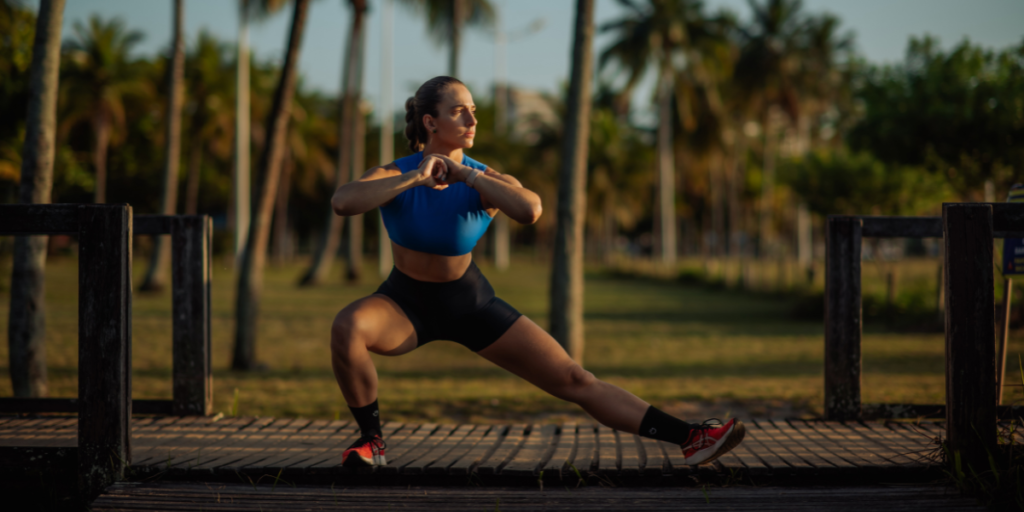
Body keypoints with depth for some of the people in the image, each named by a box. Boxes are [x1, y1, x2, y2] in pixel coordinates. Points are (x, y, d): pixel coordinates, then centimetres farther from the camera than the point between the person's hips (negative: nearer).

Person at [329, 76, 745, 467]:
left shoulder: (486, 181, -16)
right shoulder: (395, 176, -18)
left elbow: (530, 210, -40)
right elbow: (342, 202, -40)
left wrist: (463, 174, -35)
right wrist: (414, 179, -39)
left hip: (470, 303, 1)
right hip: (407, 303, -1)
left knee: (575, 381, -5)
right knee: (347, 326, -35)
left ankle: (689, 438, -2)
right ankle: (371, 441, -16)